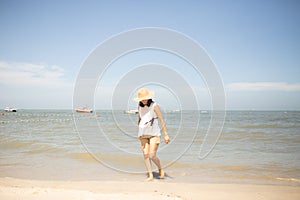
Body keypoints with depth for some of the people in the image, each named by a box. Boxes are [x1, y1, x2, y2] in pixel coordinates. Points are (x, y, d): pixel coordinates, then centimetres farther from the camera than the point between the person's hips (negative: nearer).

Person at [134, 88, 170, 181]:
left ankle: (160, 169, 16)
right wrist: (139, 133, 26)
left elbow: (162, 120, -8)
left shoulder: (154, 106, -8)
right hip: (143, 134, 5)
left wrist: (166, 135, -9)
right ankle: (150, 175, 8)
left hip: (154, 134, -5)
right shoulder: (140, 107, 7)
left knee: (152, 156, -11)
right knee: (145, 155, -1)